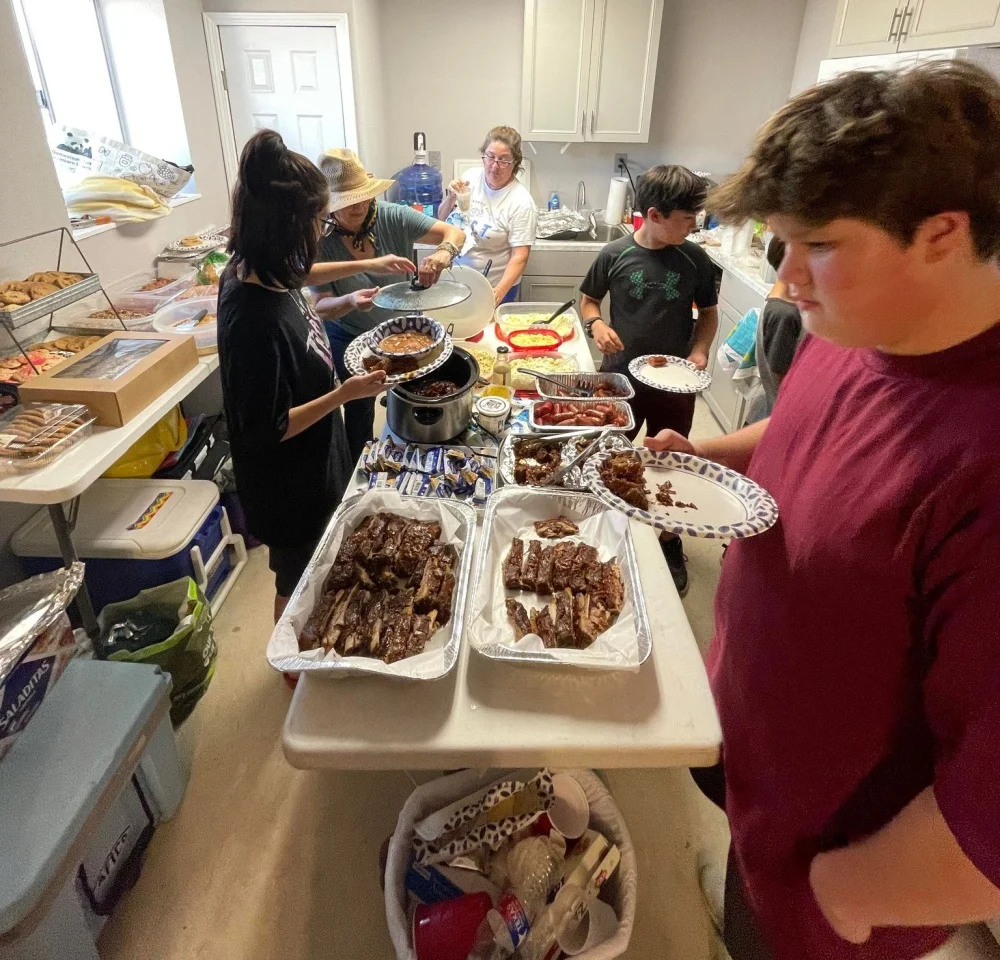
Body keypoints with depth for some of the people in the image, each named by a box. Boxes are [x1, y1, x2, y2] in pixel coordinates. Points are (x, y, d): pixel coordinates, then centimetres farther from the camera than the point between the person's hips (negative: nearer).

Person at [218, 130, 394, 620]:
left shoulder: (260, 270, -8)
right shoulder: (256, 319, -35)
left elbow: (301, 274, 18)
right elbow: (267, 430, -27)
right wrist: (345, 394, -27)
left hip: (311, 466, 9)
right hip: (289, 487, -9)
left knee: (309, 575, 30)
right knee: (297, 584, 17)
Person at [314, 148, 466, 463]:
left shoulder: (393, 218, -18)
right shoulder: (320, 241, -21)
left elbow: (454, 233, -21)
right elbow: (322, 307, -21)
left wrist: (443, 253, -46)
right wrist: (350, 302, -44)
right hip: (351, 339, -2)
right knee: (359, 411, 11)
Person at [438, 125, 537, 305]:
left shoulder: (521, 202, -18)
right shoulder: (470, 177, -4)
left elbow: (520, 256, -20)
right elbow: (442, 220, 8)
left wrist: (499, 292, -34)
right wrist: (451, 198, -14)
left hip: (493, 286, -5)